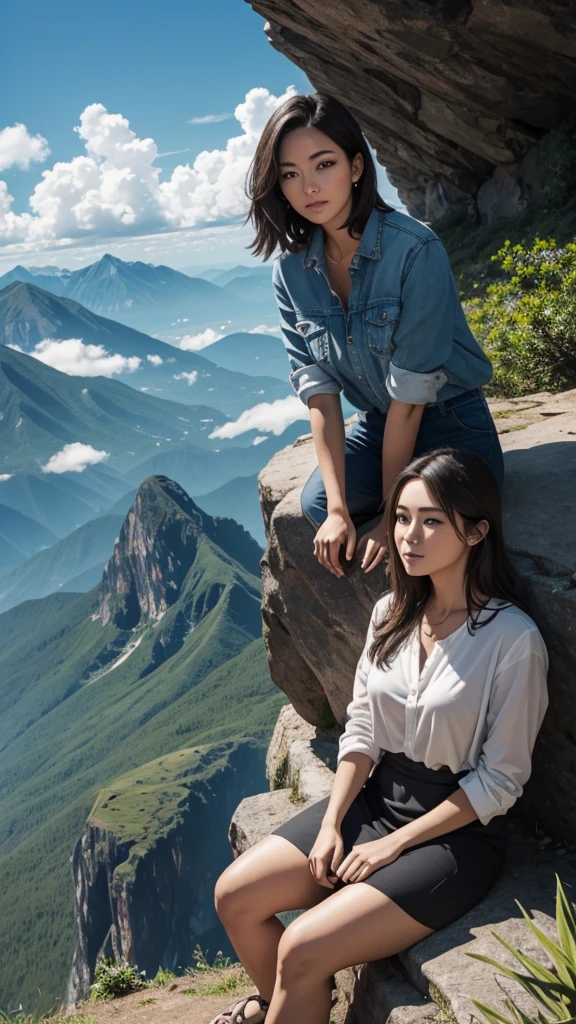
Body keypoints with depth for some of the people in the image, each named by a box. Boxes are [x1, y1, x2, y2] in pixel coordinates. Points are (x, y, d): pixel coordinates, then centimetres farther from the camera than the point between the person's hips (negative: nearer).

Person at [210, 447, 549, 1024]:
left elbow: (499, 781, -15)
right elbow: (361, 728, 5)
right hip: (376, 797, 6)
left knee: (302, 952, -19)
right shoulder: (392, 612, -1)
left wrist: (394, 845, -14)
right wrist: (331, 825, -5)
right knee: (234, 896, 0)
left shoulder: (513, 640, -20)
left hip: (457, 831, -6)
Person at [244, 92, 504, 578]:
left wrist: (391, 514, -18)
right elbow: (318, 387, -10)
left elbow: (412, 390, -23)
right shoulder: (292, 269, -7)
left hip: (451, 427, -4)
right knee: (317, 503, -22)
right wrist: (340, 507, -18)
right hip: (378, 428, 4)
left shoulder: (416, 251, -24)